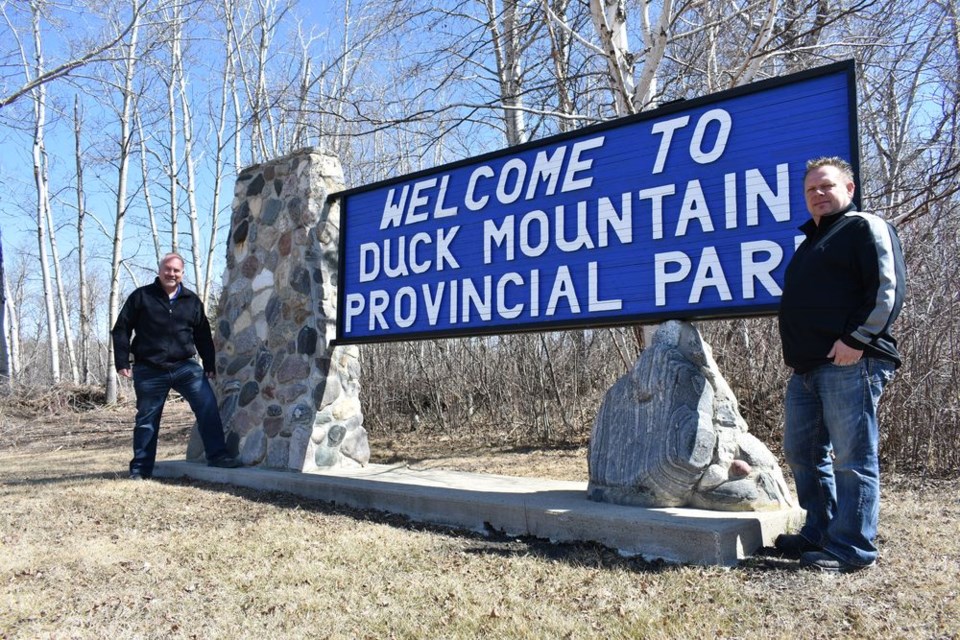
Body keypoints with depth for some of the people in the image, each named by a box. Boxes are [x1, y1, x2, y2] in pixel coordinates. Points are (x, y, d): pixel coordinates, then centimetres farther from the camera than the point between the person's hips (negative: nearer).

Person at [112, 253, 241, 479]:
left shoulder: (192, 301, 11)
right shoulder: (141, 297, 3)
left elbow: (203, 335, 15)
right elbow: (121, 330, 4)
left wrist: (210, 365, 9)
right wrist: (122, 362, -3)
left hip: (185, 366, 2)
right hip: (149, 371, -2)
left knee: (208, 406, -12)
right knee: (147, 419, 6)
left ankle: (217, 455, -5)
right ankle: (140, 469, 19)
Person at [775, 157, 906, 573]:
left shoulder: (865, 227, 0)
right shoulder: (810, 242, 25)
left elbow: (887, 289, -12)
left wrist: (857, 339, -19)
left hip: (849, 363, -9)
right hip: (806, 367, 10)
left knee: (852, 457, -5)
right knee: (802, 452, 13)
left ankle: (851, 548, 2)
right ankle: (819, 532, 25)